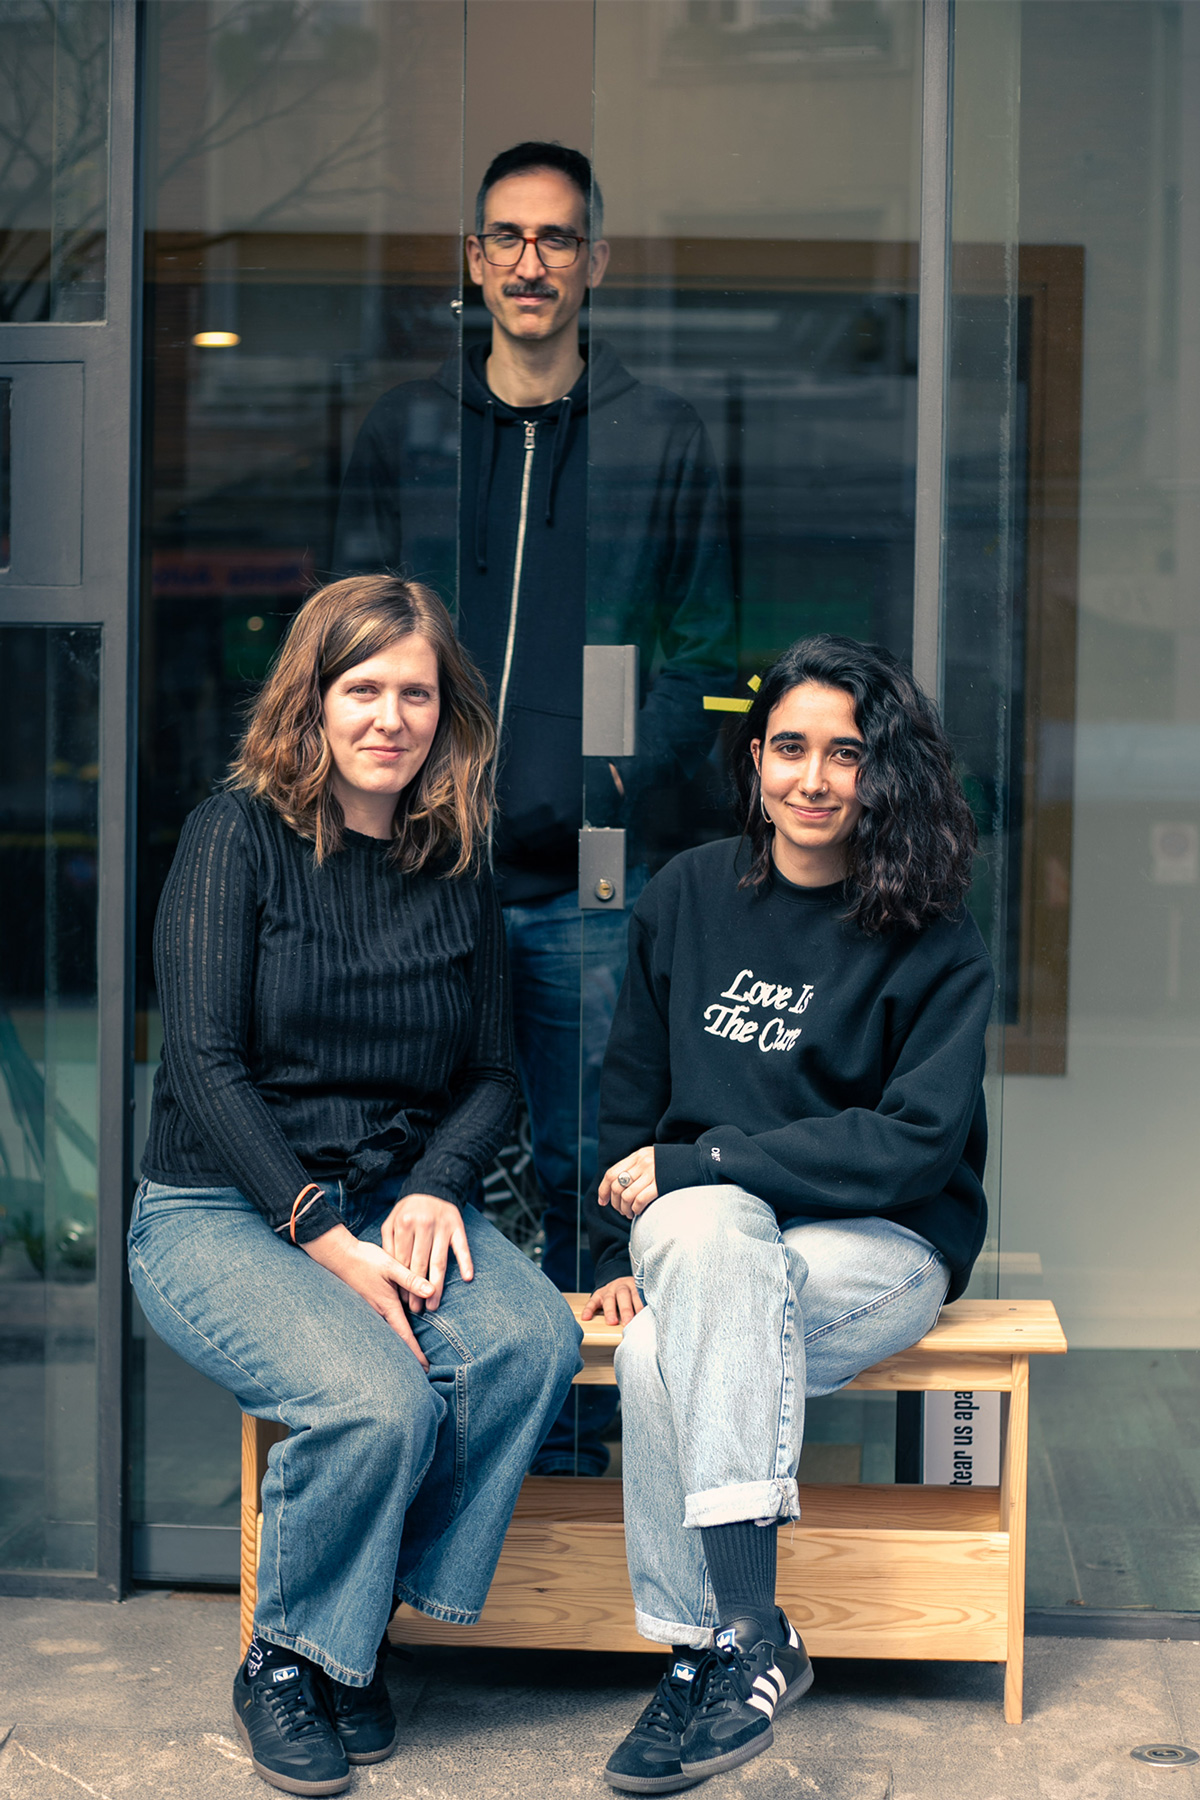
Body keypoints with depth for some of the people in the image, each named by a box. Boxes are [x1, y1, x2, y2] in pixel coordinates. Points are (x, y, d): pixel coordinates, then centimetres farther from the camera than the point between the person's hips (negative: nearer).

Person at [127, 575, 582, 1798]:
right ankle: (279, 1669, -3)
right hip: (220, 1211, -4)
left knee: (534, 1342, -26)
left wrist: (434, 1189, -10)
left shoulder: (458, 868, 9)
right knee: (378, 1398, -32)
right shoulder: (237, 835, -5)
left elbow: (490, 1075, 12)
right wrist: (324, 1236, -19)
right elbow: (203, 1063, -12)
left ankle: (348, 1642, -8)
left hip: (396, 1199, 5)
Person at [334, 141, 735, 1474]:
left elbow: (703, 649, 5)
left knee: (581, 1165, 4)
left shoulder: (666, 441, 6)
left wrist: (616, 784, -9)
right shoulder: (402, 430, 9)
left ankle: (568, 1418, 17)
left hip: (589, 877, -1)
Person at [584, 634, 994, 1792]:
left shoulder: (933, 944, -3)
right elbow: (629, 1097, 15)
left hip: (882, 1250, -3)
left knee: (666, 1356, -34)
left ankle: (732, 1643, -28)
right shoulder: (686, 898, 9)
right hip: (694, 1246, 3)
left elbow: (918, 1143, -12)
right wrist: (620, 1252, 1)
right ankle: (746, 1643, -29)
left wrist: (696, 1165, -17)